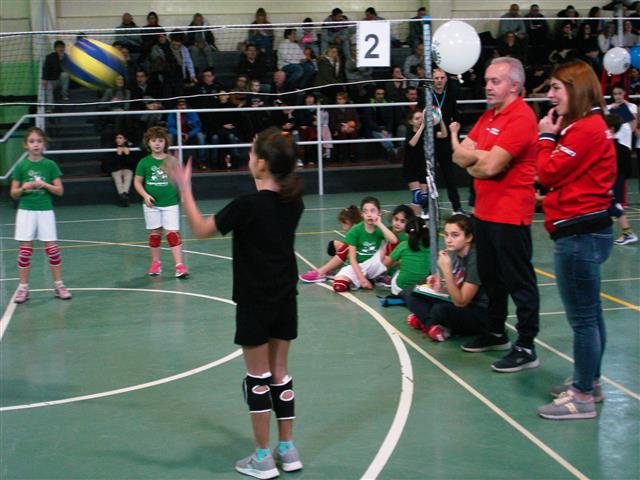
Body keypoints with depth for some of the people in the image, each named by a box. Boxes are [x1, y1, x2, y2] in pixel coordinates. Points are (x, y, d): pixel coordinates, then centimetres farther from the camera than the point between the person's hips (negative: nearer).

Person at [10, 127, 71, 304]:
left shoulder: (50, 165, 0)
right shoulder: (21, 166, 1)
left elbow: (60, 190, 0)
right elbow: (13, 193, 4)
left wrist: (45, 185, -16)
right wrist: (24, 187, -16)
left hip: (45, 211, 0)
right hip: (26, 211, 0)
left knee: (52, 249, 0)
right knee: (25, 250, 3)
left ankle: (58, 285, 11)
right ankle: (23, 287, 11)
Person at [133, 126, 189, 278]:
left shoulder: (172, 160, 0)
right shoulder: (145, 162, 0)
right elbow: (137, 181, 4)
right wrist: (145, 195, -10)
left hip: (170, 203, -1)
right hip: (151, 204, 1)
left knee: (173, 233, -7)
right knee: (154, 233, 11)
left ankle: (179, 265, -9)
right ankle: (155, 263, 24)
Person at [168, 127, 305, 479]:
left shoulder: (248, 204, -19)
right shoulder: (294, 201, -1)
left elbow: (201, 229, -10)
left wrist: (184, 188, -2)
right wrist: (259, 183, 27)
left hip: (255, 302, -6)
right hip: (285, 298, 6)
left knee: (258, 377, 4)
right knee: (280, 374, 14)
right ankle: (287, 450, 21)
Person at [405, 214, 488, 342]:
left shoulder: (475, 259, -23)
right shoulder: (455, 254, 0)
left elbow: (461, 302, -24)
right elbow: (453, 292, 11)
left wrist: (446, 270, -29)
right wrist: (438, 284, -10)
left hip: (480, 314, -8)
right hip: (459, 306, 8)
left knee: (440, 309, -34)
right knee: (412, 297, 0)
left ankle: (425, 321, -5)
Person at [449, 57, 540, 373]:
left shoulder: (520, 118, -17)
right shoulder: (488, 116, 12)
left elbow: (490, 166, -23)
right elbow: (460, 156, 6)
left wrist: (472, 163, -4)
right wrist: (483, 157, -12)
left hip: (509, 214, -9)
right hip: (484, 211, 10)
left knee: (518, 281, -2)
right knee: (490, 276, 20)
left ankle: (526, 348, 6)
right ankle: (496, 333, 35)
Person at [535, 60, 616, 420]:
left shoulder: (586, 129, -17)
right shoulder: (585, 125, 16)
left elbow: (548, 172, -16)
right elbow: (562, 173, 13)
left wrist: (546, 137, -4)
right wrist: (552, 136, 5)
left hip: (579, 234, -11)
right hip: (584, 231, 11)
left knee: (582, 317, -4)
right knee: (590, 313, 18)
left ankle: (582, 397, 3)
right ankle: (590, 382, 29)